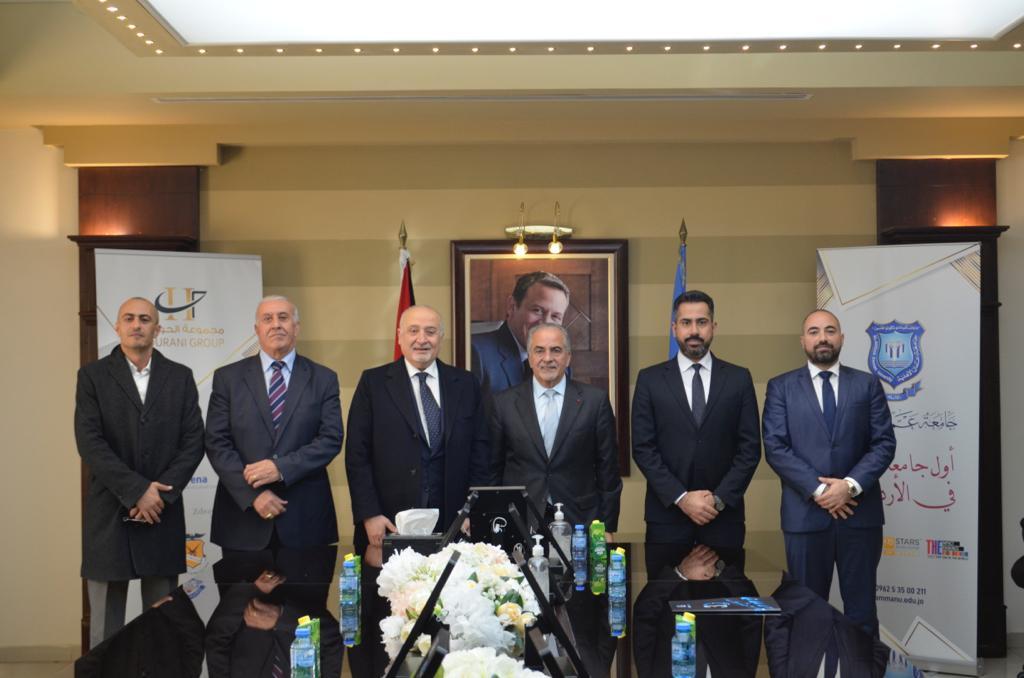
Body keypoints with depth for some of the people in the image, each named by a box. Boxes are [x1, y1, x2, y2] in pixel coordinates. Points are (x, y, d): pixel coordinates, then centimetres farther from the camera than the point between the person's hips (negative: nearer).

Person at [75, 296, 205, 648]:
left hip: (163, 513, 2)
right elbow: (89, 442, -8)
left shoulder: (180, 377, 8)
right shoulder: (93, 376, 2)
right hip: (109, 514, -2)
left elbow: (194, 441, 2)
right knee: (105, 625, 5)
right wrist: (137, 490, -15)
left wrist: (162, 493, -11)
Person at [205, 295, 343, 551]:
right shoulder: (228, 377, 6)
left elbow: (331, 439, -2)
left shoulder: (323, 379, 6)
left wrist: (281, 468, -14)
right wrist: (253, 494, -11)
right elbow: (217, 443, 0)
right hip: (244, 515, 0)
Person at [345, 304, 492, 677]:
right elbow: (357, 456, 0)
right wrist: (370, 515, -8)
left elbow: (479, 453, 10)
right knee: (381, 620, 4)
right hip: (388, 526, -1)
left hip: (451, 525, 1)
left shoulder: (465, 384, 10)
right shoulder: (373, 383, 4)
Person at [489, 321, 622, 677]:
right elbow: (493, 469, 9)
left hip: (581, 525, -1)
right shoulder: (505, 403, 5)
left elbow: (608, 469, 4)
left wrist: (608, 525, 1)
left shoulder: (595, 400, 2)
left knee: (586, 621, 3)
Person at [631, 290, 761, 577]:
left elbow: (750, 446, 2)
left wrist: (720, 499, -8)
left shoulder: (739, 378, 5)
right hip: (667, 513, 0)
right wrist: (681, 498, -10)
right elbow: (643, 447, -2)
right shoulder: (650, 379, 3)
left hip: (724, 514, 1)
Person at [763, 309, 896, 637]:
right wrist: (818, 489, -13)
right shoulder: (781, 387, 5)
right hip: (805, 513, -1)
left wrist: (851, 485, -12)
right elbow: (775, 447, -4)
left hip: (860, 512, 1)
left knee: (861, 609, 7)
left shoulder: (867, 384, 8)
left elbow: (884, 443, 1)